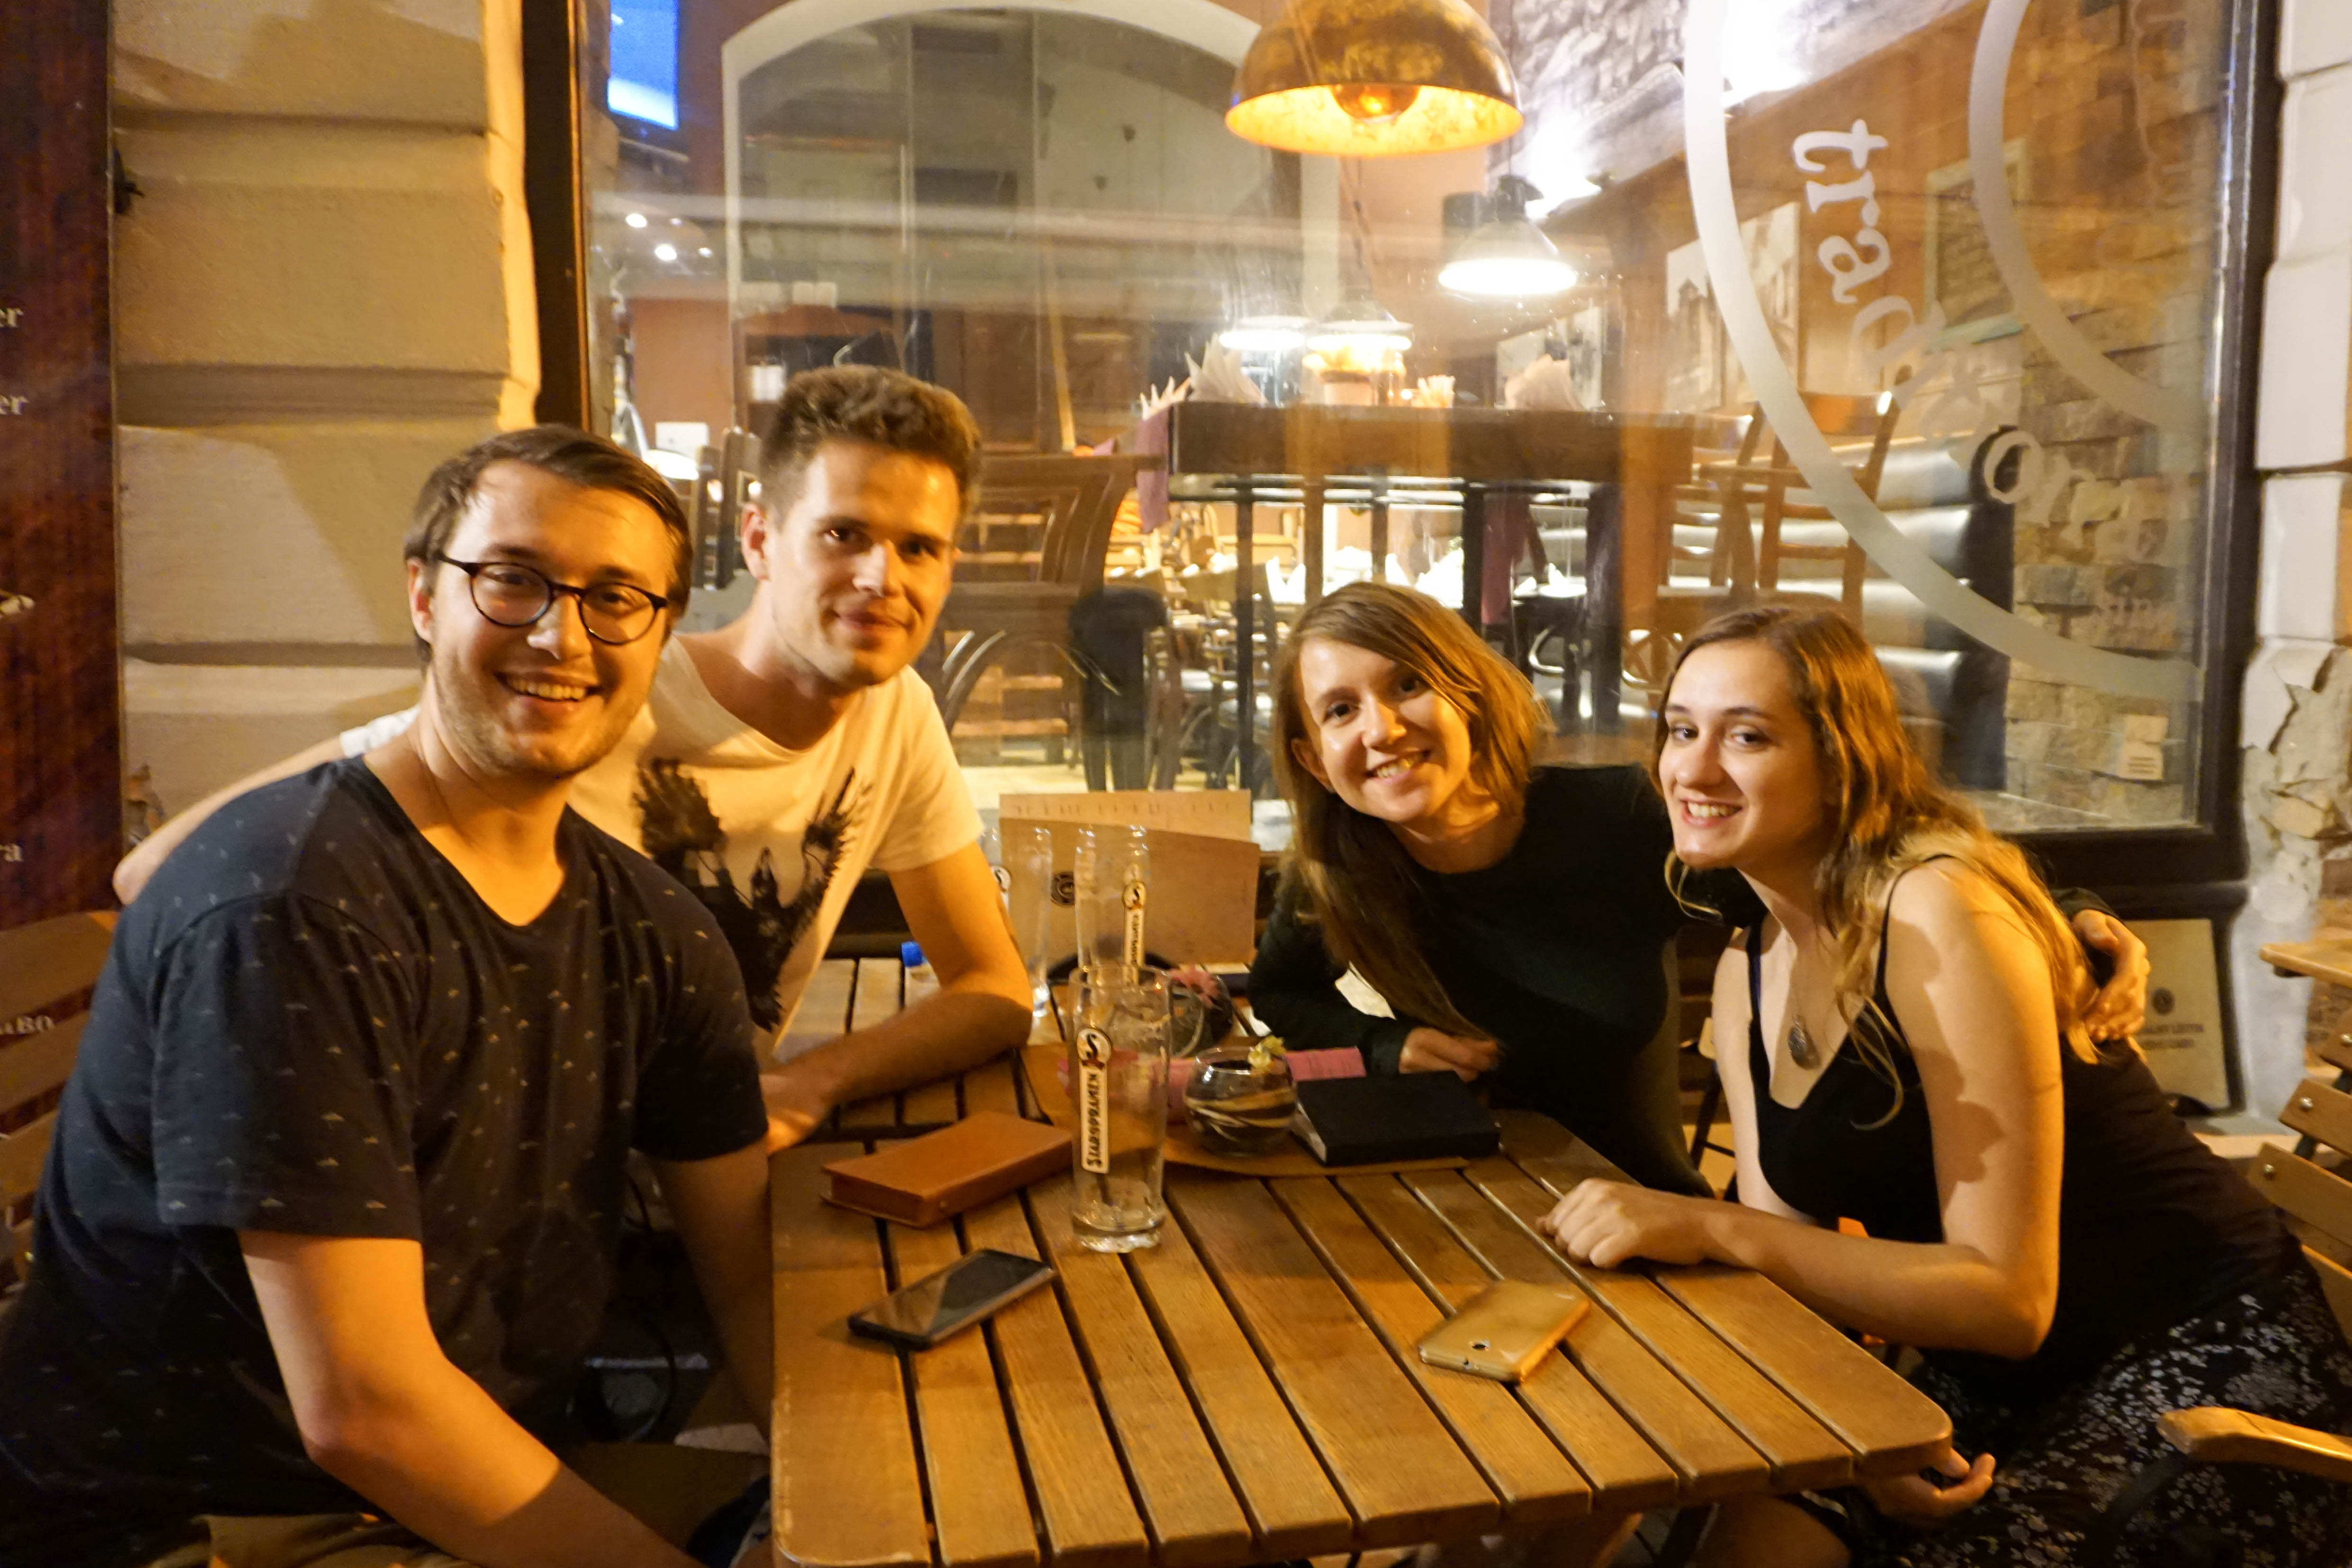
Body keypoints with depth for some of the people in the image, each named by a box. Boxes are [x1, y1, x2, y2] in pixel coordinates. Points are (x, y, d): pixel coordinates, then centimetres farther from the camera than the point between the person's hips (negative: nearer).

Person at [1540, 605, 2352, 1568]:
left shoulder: (1942, 911, -21)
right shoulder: (1746, 971, 2)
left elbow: (2008, 1295, -24)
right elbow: (1788, 1261, -1)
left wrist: (1709, 1227, -31)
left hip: (2203, 1373, -5)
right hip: (2002, 1384, 6)